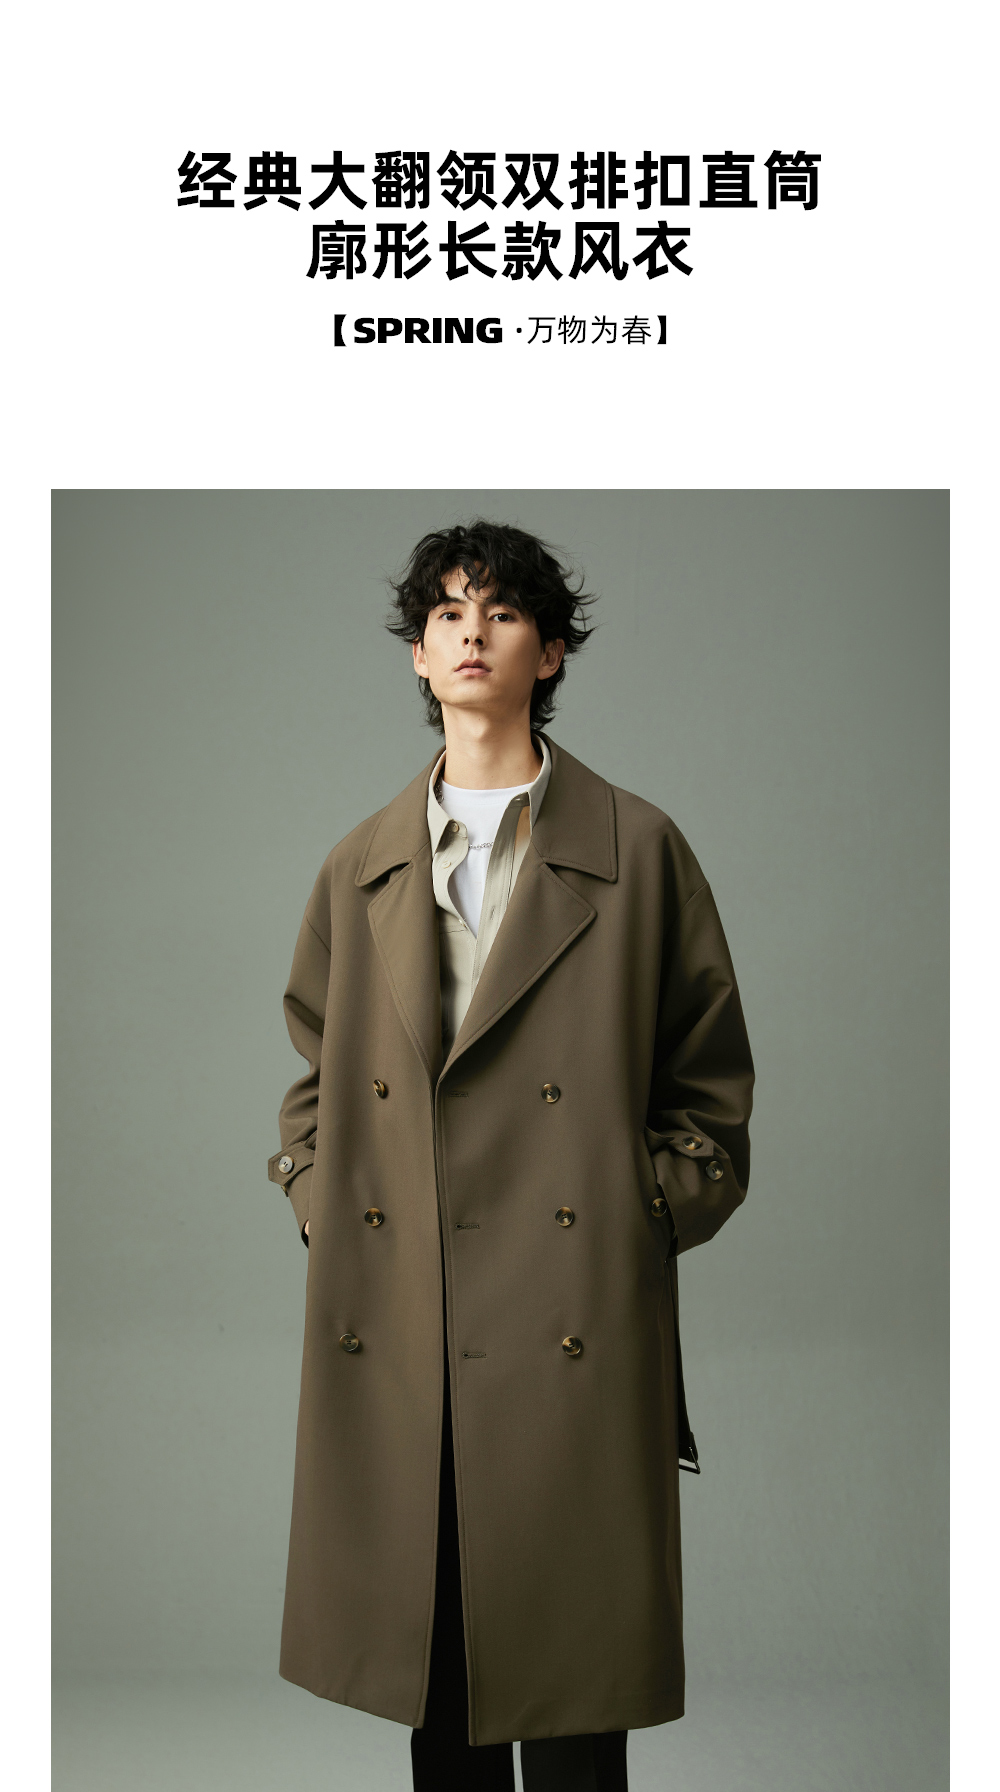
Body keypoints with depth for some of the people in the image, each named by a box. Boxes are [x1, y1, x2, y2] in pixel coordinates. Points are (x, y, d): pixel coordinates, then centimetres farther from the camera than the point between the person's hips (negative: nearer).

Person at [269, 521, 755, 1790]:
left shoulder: (638, 852, 3)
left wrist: (640, 1221, -4)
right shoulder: (360, 868, 12)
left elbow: (710, 1088, 6)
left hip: (573, 1340, -2)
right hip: (389, 1343, 3)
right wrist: (322, 1209, 6)